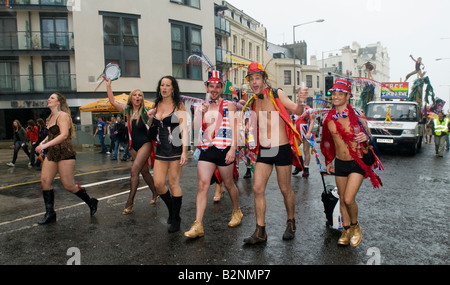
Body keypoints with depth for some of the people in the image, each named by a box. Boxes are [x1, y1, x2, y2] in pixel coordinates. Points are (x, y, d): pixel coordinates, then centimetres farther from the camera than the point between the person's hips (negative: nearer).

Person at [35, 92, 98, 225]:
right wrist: (43, 142, 7)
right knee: (45, 181, 0)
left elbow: (64, 135, -23)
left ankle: (91, 202, 14)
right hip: (52, 154, 9)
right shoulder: (51, 117, 16)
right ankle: (50, 214, 10)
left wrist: (45, 145, -26)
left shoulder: (62, 115, -11)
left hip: (65, 154, -9)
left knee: (68, 185, -7)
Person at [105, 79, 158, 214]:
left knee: (135, 169, -14)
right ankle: (155, 194, 29)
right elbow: (112, 101, 4)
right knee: (144, 171, 12)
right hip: (134, 145, 5)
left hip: (145, 143, -5)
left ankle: (130, 202, -7)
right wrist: (108, 85, 2)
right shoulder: (127, 110, 4)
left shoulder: (145, 112, -8)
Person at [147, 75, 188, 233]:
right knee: (158, 184, 2)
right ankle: (171, 209, 28)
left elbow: (184, 129, -13)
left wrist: (184, 151, -24)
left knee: (173, 183, -1)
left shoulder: (179, 106, -5)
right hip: (161, 149, 5)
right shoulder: (157, 105, 11)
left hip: (175, 148, -5)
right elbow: (152, 129, 22)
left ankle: (176, 218, 15)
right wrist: (150, 118, 0)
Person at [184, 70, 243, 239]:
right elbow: (195, 126, 3)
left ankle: (237, 211, 35)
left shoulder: (229, 106, 4)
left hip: (224, 150, -3)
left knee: (228, 184, 10)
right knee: (202, 185, -5)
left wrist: (233, 149, -14)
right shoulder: (202, 106, 15)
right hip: (206, 150, 3)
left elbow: (234, 129, -4)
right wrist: (201, 112, -11)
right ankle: (198, 225, -5)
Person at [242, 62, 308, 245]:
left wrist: (301, 101, -37)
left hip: (282, 149, -5)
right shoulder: (253, 102, 11)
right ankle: (260, 232, 8)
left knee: (285, 189, 7)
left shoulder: (276, 94, -5)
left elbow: (297, 111, -16)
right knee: (257, 189, -2)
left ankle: (291, 224, 30)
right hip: (263, 151, 5)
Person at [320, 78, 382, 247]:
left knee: (349, 199, -12)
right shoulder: (330, 118, 0)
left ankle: (355, 225, 18)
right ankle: (346, 229, 32)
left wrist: (365, 137, -24)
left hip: (357, 163, -4)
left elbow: (369, 136, 0)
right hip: (339, 164, 4)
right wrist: (329, 161, 16)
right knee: (342, 199, 12)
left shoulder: (357, 115, -10)